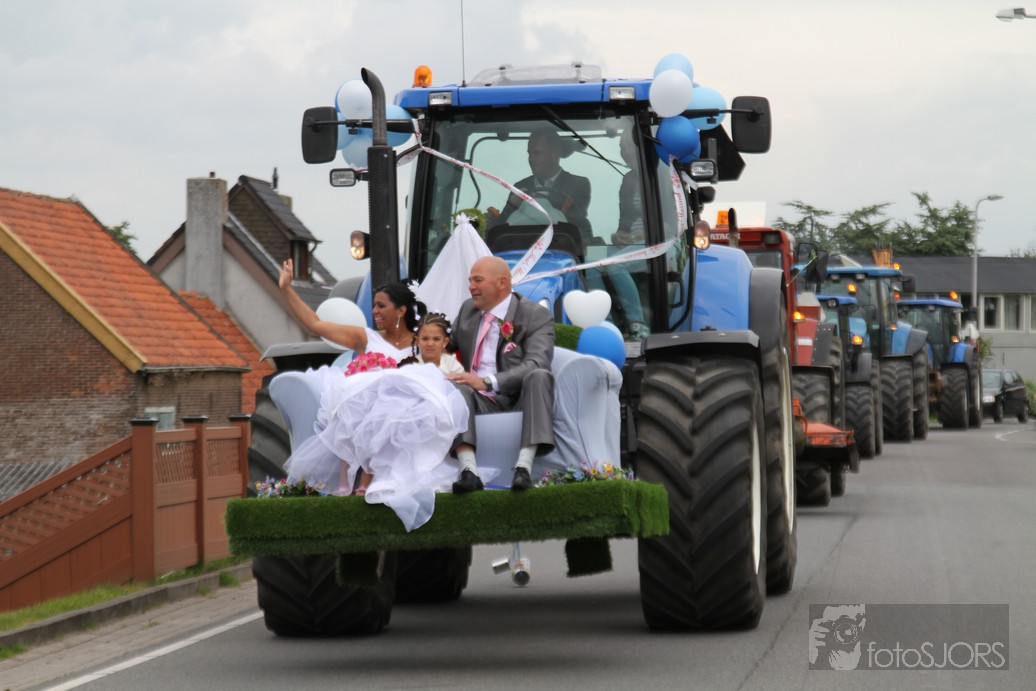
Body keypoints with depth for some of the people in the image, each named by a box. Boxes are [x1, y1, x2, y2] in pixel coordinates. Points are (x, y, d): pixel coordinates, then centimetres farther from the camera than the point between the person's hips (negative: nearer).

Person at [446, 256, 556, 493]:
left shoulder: (536, 316, -2)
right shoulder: (467, 310, 17)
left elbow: (535, 365, -18)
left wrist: (487, 382, -29)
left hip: (519, 401, -3)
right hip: (479, 403, 3)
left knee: (539, 376, -33)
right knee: (455, 387, -29)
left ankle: (524, 467, -45)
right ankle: (469, 471, -45)